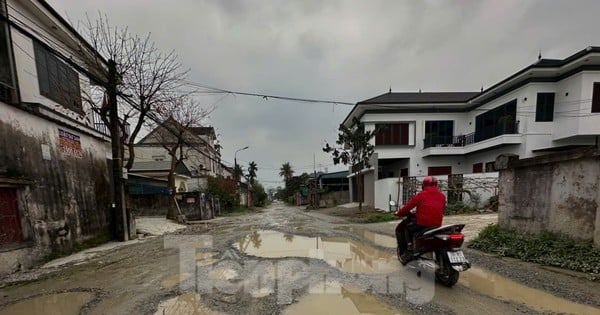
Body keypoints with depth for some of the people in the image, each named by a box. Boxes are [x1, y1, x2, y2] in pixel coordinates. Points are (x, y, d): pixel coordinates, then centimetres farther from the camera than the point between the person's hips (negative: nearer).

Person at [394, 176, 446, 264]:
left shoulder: (422, 194, -6)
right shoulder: (442, 196, 9)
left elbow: (408, 206, -4)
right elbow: (441, 211, 18)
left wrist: (398, 213, 13)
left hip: (422, 225, -6)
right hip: (437, 226, 6)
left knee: (400, 229, 14)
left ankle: (403, 252, 4)